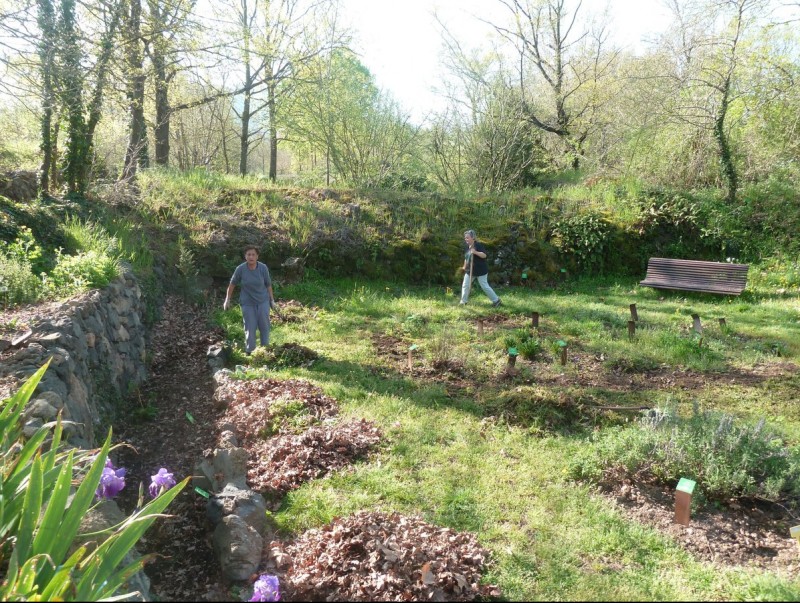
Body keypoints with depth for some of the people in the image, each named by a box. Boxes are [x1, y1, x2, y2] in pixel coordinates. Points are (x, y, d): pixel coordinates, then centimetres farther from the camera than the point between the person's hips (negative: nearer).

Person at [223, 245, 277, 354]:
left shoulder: (263, 268, -13)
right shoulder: (240, 269, -15)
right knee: (250, 328, 3)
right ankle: (249, 352, 19)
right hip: (247, 303, -1)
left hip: (263, 301, 1)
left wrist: (272, 300, 2)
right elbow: (232, 284, -1)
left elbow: (268, 284, -2)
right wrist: (227, 300, 4)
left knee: (264, 326, 5)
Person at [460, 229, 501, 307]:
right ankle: (463, 302, 16)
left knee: (485, 286, -5)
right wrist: (464, 267, 26)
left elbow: (484, 255, -25)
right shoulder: (468, 247, 9)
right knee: (465, 286, 5)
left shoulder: (479, 245, -15)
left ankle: (496, 300, 7)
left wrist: (475, 252, -38)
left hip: (480, 270, -7)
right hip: (470, 270, 8)